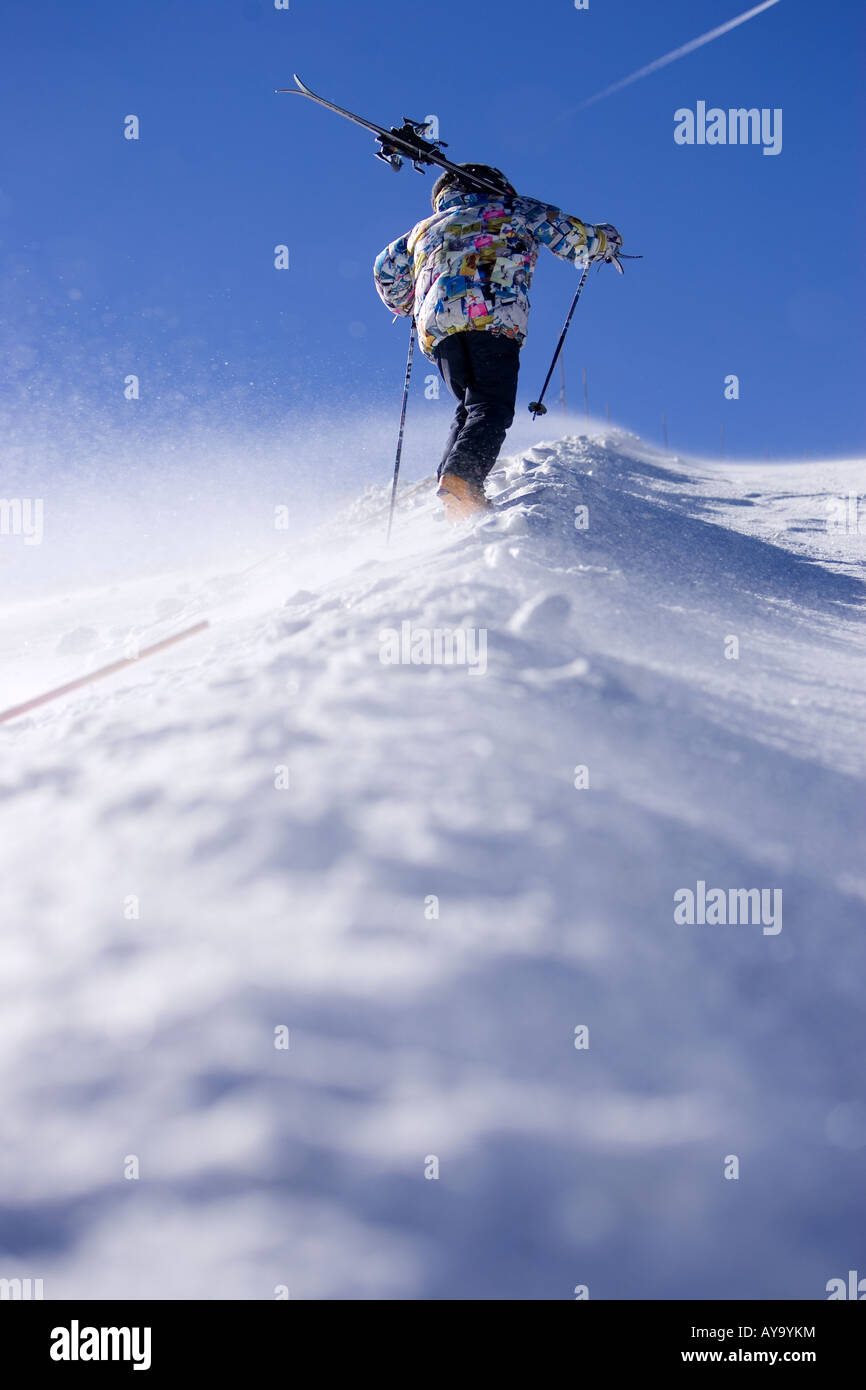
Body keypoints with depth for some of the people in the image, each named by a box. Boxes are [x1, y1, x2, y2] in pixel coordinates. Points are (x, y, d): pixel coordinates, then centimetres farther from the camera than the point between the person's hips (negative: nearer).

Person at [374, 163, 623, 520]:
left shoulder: (425, 229, 36)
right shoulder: (513, 210, 27)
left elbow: (387, 269, 31)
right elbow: (573, 238, 23)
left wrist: (407, 307, 48)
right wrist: (606, 240, 44)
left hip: (436, 327, 4)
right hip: (493, 317, -4)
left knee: (469, 406, 16)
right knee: (491, 407, -11)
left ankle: (454, 487, -5)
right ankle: (460, 477, -37)